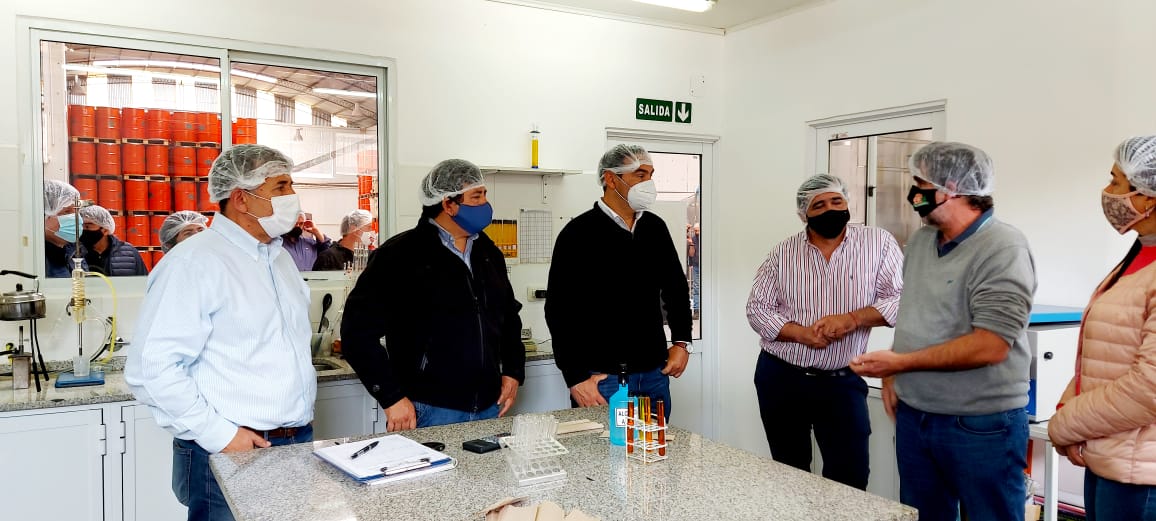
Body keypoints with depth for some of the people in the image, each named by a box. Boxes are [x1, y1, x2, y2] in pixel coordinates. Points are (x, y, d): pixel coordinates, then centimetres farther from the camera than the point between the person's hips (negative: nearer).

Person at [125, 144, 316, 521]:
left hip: (300, 443, 8)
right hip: (231, 454, -7)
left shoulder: (280, 257, 12)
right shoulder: (194, 262, -14)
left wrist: (302, 425, 14)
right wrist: (218, 434, -19)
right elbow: (153, 368, -19)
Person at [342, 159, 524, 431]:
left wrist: (513, 372, 12)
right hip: (429, 412, -6)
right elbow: (358, 330, -12)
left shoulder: (488, 253, 11)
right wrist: (391, 397, -15)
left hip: (490, 408, 6)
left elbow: (509, 316, 23)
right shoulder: (400, 255, -9)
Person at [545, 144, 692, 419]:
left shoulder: (656, 227, 9)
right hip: (602, 376, -5)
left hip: (655, 372, 6)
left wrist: (681, 342, 10)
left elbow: (676, 288, 20)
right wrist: (576, 377, -13)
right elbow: (559, 310, -11)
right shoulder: (579, 233, -9)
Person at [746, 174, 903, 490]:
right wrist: (802, 334, -16)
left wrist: (853, 319, -23)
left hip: (842, 381, -2)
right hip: (779, 378, 2)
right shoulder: (783, 253, 1)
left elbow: (902, 298, -8)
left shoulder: (878, 244, -4)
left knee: (850, 479, 1)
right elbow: (757, 309, -1)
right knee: (788, 474, 15)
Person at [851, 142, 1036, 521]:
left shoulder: (1003, 249, -17)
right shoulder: (920, 241, 7)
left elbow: (991, 346, -24)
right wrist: (891, 375, 8)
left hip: (981, 426, -7)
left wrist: (902, 363, -22)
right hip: (913, 415, 7)